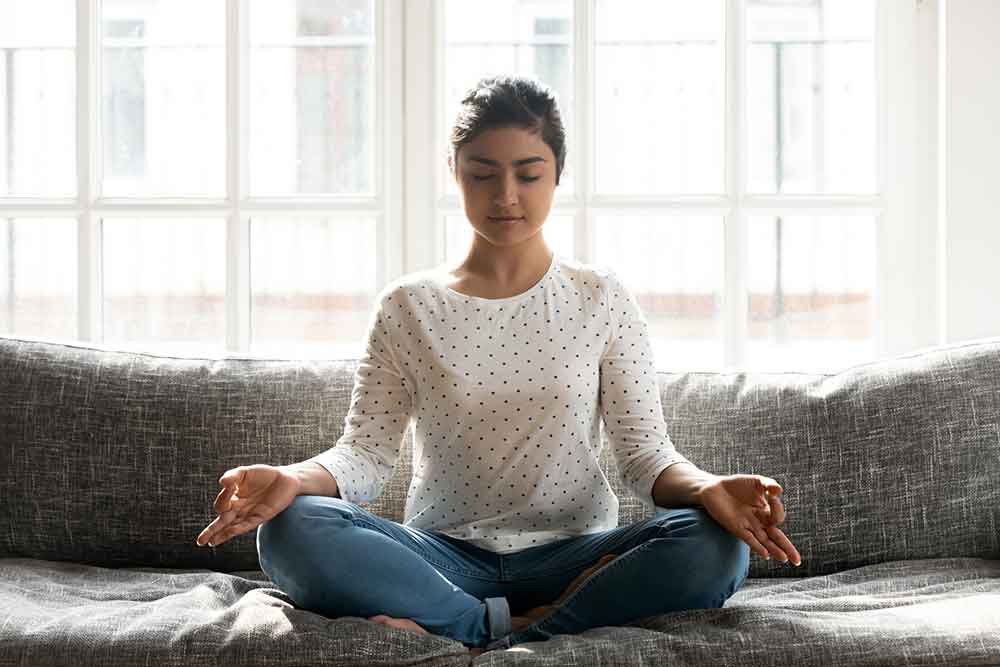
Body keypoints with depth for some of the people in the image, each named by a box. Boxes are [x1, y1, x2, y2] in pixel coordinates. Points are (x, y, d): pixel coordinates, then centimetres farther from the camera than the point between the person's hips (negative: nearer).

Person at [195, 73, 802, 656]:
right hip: (445, 557, 0)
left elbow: (645, 451, 1)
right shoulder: (408, 306, 6)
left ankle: (468, 636, -24)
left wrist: (705, 488, -23)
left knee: (713, 546, -29)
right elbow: (366, 452, -1)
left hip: (571, 553, 1)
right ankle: (510, 625, -24)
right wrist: (294, 479, -24)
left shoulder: (602, 297, 6)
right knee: (293, 531, -27)